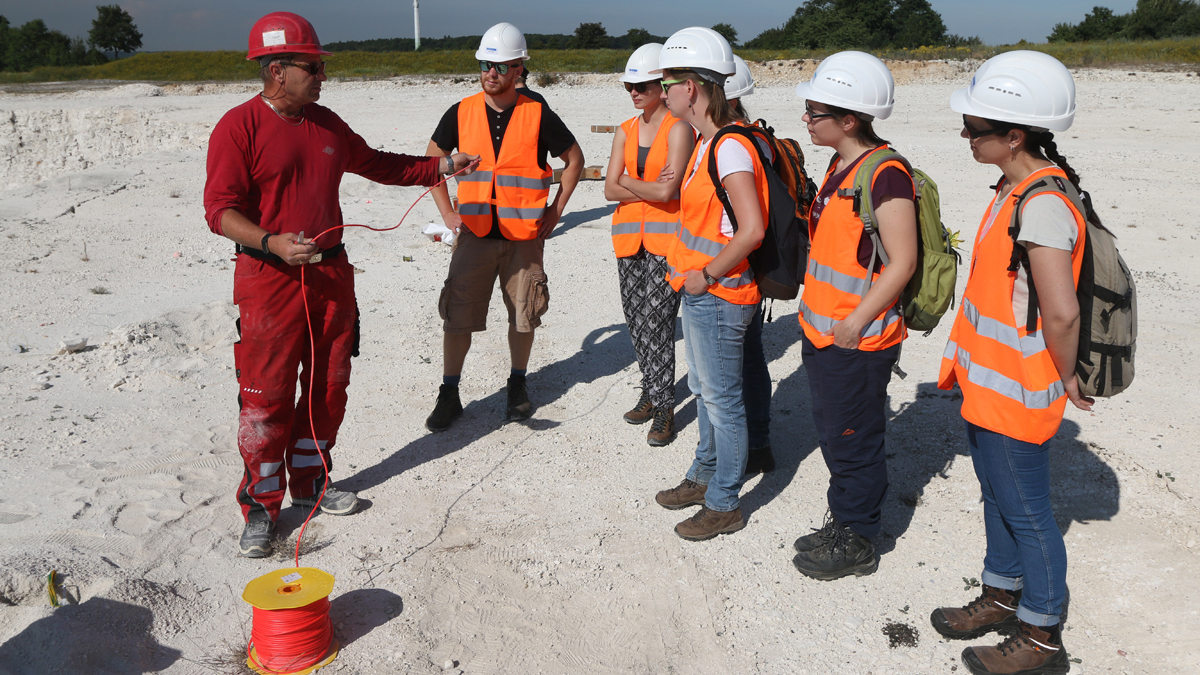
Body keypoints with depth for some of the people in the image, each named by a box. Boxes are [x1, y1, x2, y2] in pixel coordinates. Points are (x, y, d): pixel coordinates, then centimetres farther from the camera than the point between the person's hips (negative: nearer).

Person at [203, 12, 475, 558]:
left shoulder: (326, 123, 11)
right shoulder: (239, 127, -9)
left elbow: (376, 164, 24)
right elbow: (220, 210, -13)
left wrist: (443, 166, 18)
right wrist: (272, 242, -29)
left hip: (331, 272, 7)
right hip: (270, 278, -7)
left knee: (329, 385, 13)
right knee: (267, 394, -2)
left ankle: (310, 482, 30)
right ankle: (261, 505, 13)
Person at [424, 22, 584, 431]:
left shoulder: (538, 115, -4)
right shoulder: (461, 113, 1)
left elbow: (574, 159, 8)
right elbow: (433, 159, 14)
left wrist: (555, 211, 2)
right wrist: (447, 212, 6)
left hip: (524, 235, -1)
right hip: (474, 233, 1)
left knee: (523, 314, 9)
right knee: (457, 316, 0)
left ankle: (518, 386, 29)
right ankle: (449, 394, 13)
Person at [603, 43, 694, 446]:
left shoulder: (678, 129, -7)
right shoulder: (625, 132, 12)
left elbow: (666, 190, -18)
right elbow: (611, 190, 4)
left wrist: (628, 180, -3)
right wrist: (650, 189, -9)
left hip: (666, 236, -6)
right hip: (629, 236, 6)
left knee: (656, 320, -9)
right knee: (635, 319, 9)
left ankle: (664, 407, 1)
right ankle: (652, 391, 24)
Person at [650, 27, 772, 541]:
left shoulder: (729, 148, -22)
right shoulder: (708, 141, 9)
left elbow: (752, 230, -29)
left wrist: (708, 274, -19)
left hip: (719, 296, -10)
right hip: (702, 293, 10)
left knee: (723, 400, 2)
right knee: (704, 391, 22)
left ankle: (724, 505, 16)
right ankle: (704, 478, 38)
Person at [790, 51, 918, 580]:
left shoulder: (886, 174, -19)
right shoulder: (841, 166, 9)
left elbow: (902, 262, -20)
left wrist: (855, 323, -19)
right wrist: (814, 311, 16)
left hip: (858, 341, -9)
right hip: (821, 332, 9)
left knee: (854, 443, 5)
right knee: (832, 433, 20)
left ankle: (857, 544, 22)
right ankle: (841, 522, 37)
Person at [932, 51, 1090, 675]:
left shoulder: (1043, 204, -26)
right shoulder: (1017, 189, 6)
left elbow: (1062, 312, -31)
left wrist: (1066, 378, -15)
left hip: (1015, 393, -9)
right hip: (987, 384, 9)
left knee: (1026, 513, 6)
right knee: (997, 498, 23)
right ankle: (1001, 599, 42)